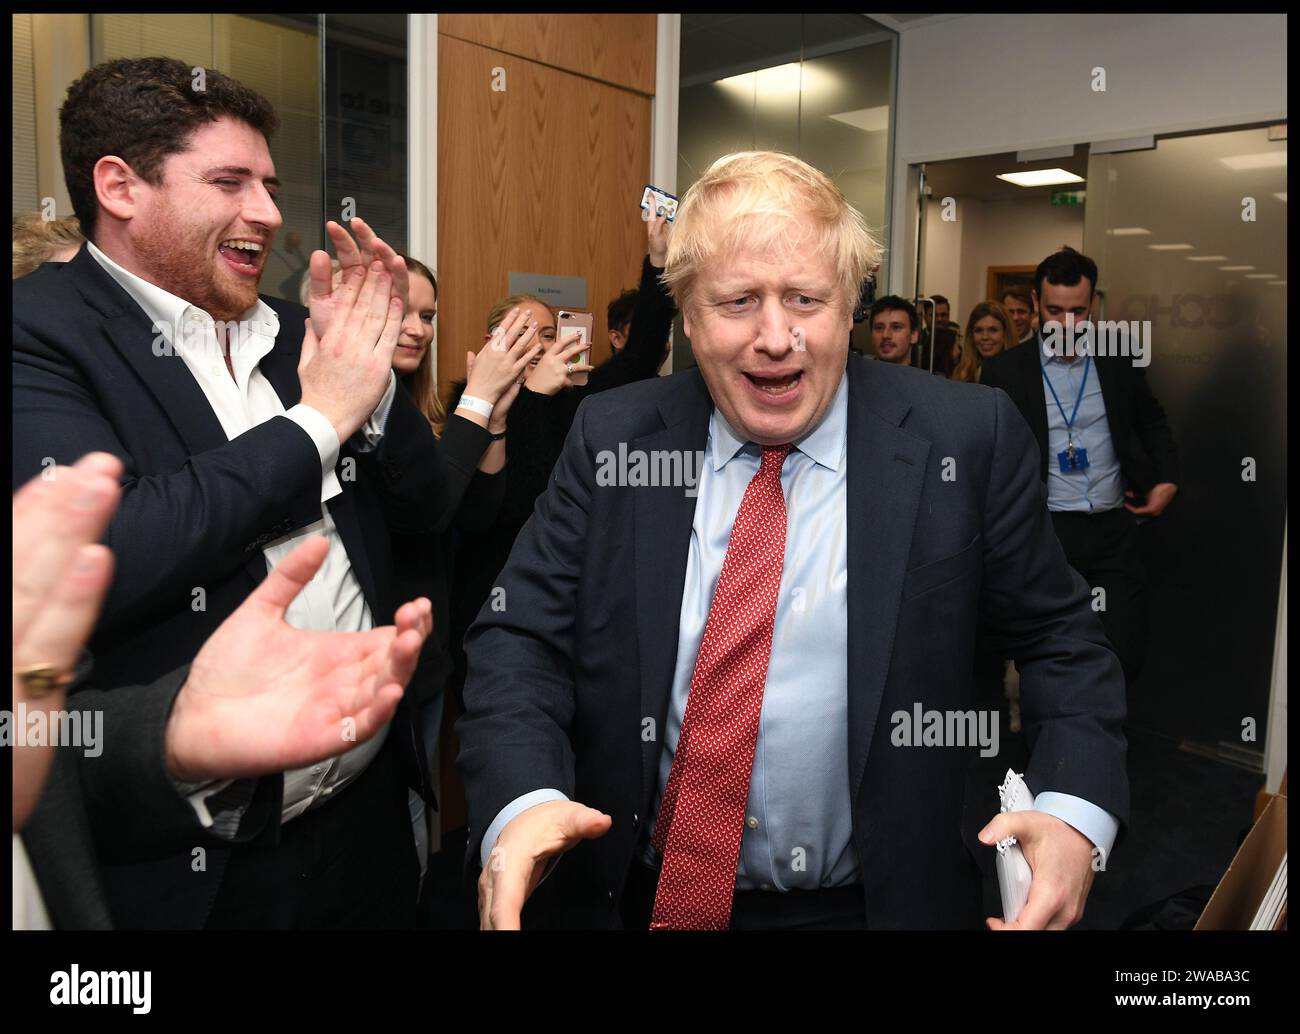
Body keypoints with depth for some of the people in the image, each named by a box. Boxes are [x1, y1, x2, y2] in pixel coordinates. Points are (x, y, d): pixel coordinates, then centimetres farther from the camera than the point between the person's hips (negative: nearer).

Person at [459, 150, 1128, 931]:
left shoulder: (967, 438, -10)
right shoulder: (613, 438, -6)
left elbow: (1060, 639, -2)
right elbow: (522, 638, -8)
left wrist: (1074, 810, -19)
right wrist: (521, 801, -26)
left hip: (871, 902, -1)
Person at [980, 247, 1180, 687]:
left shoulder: (1119, 363, 7)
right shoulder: (1005, 372, -2)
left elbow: (1153, 423, 20)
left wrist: (1167, 480, 6)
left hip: (1113, 530, 3)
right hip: (1046, 531, -2)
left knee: (1126, 655, 2)